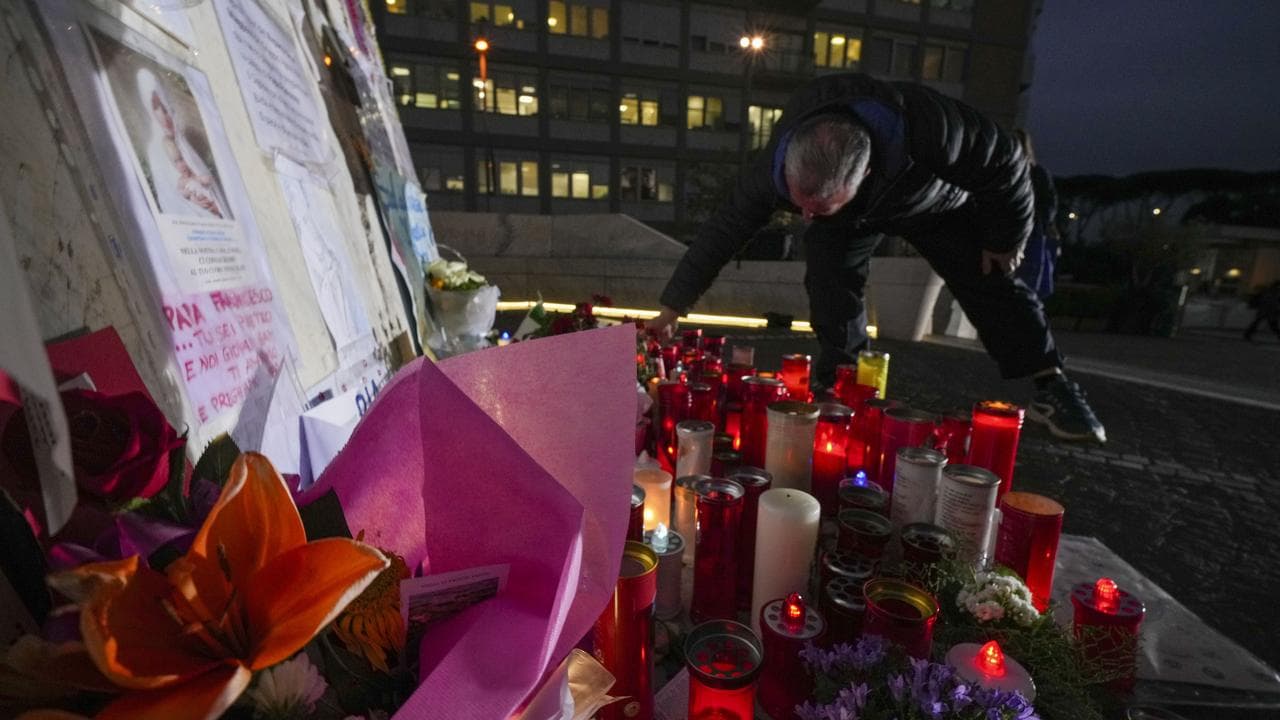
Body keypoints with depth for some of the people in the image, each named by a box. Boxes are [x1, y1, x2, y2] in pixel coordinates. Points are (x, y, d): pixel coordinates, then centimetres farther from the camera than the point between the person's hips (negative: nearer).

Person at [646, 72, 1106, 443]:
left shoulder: (929, 128, -46)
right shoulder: (773, 169, -39)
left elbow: (1004, 165, -26)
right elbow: (723, 231, -29)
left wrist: (1005, 238, -11)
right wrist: (670, 312, -25)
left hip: (935, 200, -1)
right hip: (847, 217, 2)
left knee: (990, 280, -6)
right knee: (829, 281, -19)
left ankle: (1051, 388, 7)